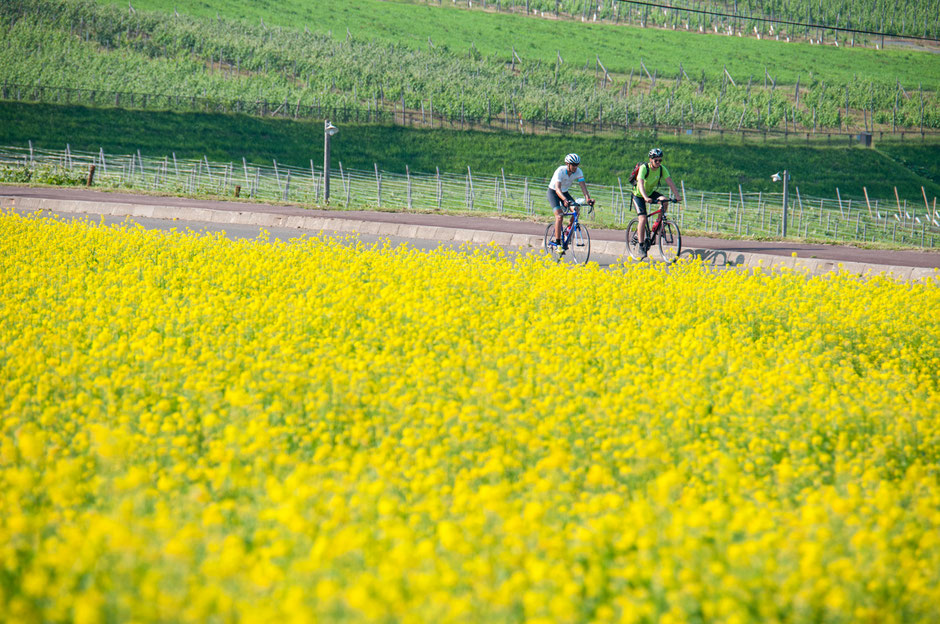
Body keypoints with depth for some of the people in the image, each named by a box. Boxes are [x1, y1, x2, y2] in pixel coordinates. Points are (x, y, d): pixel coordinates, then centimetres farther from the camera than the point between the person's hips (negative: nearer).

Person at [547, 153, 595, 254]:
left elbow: (583, 186, -22)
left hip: (565, 192, 5)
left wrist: (588, 198, -41)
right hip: (553, 193, -5)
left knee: (576, 210, -19)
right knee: (559, 215, -24)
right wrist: (565, 200, -57)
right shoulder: (560, 171, -30)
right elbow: (557, 189, -40)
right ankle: (557, 243, -21)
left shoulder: (578, 172, -16)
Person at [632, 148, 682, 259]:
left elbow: (670, 182, -22)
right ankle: (641, 247, -14)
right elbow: (641, 184, -40)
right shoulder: (644, 168, -27)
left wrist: (677, 196, -37)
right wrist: (645, 198, -57)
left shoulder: (662, 169, -14)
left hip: (651, 192, 4)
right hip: (639, 195, -4)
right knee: (643, 219, -19)